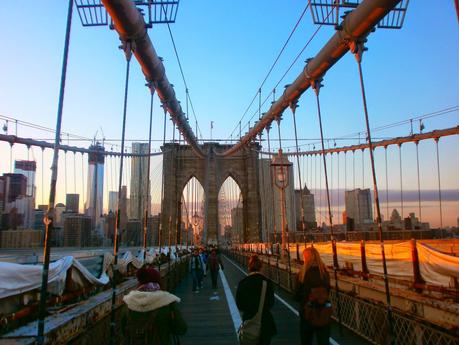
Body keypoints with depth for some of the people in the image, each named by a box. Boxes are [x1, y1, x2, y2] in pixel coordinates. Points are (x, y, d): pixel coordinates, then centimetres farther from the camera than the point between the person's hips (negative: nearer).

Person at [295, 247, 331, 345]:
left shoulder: (302, 274, -18)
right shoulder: (325, 272, -10)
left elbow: (297, 296, -7)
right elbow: (327, 290, 6)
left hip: (307, 312, -2)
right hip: (324, 312, 2)